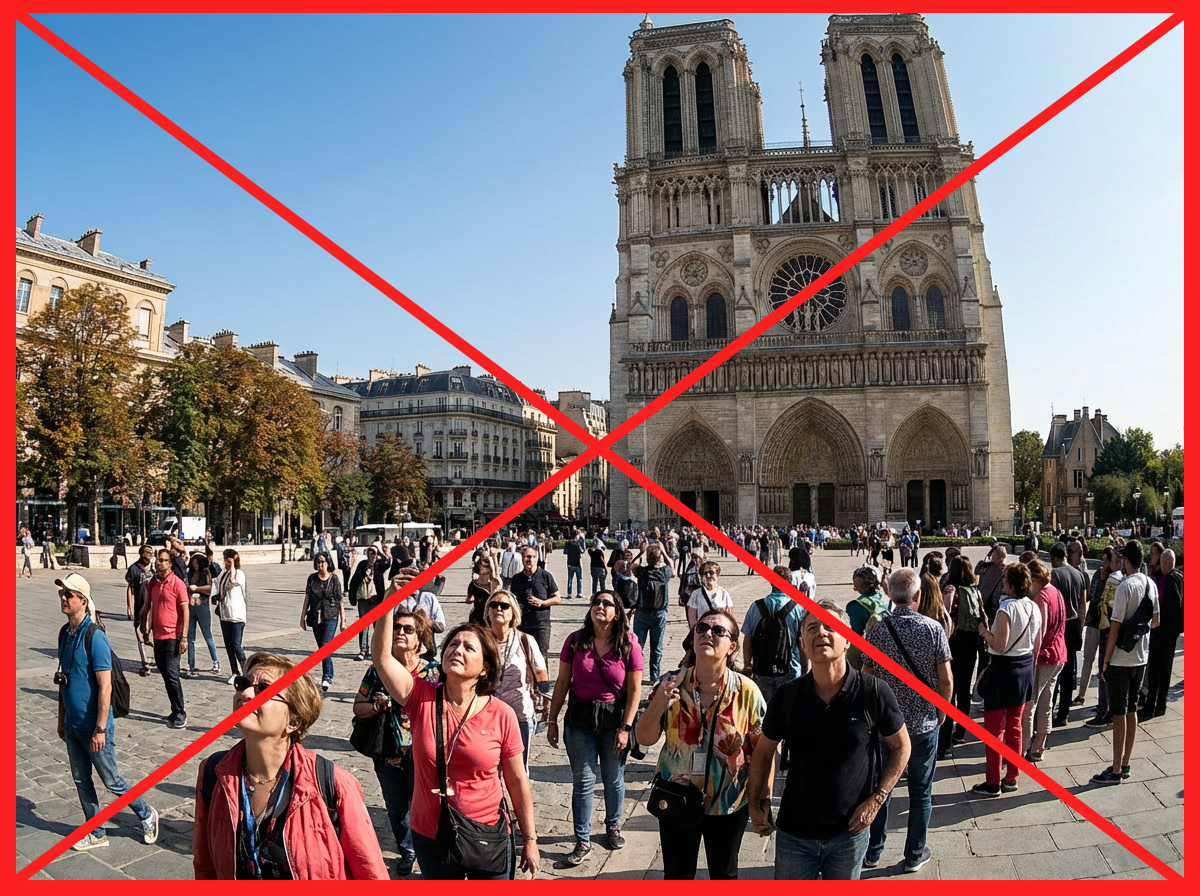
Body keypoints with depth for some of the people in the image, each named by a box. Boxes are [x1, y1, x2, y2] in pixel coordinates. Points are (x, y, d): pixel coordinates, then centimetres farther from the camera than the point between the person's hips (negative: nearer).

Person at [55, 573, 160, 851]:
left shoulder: (94, 637, -21)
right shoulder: (65, 633, 3)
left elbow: (105, 686, -21)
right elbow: (63, 680, 13)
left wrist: (100, 729, -21)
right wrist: (61, 720, 16)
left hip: (93, 726, -7)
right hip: (72, 725, 7)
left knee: (111, 780, 6)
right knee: (81, 781, 16)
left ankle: (147, 816, 26)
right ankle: (96, 834, 31)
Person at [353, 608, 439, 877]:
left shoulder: (432, 671, -9)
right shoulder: (377, 669, -4)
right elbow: (358, 707, 0)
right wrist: (378, 706, -19)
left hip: (421, 755, -3)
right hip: (389, 755, 3)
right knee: (396, 809, 20)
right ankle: (407, 852, 44)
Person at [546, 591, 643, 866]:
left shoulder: (628, 645, -11)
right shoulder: (575, 640, -7)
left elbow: (634, 691, -7)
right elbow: (562, 683, 0)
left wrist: (625, 728, -10)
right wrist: (552, 720, 2)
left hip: (614, 718, 0)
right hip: (579, 718, 1)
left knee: (614, 779, 16)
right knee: (583, 781, 6)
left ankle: (613, 826, 41)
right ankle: (582, 840, 21)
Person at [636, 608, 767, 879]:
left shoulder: (747, 691, -15)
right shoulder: (671, 684, -11)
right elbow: (645, 739, -10)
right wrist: (658, 705, -27)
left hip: (728, 804, -1)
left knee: (724, 874, 20)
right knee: (677, 876, 17)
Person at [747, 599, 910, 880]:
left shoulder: (873, 692, -14)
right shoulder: (787, 696, -8)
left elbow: (901, 747, -1)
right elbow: (763, 752, 5)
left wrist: (876, 800, -8)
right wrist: (757, 804, -1)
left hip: (850, 832, -1)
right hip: (794, 830, 1)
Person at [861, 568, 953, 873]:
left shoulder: (877, 631, -11)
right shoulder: (933, 628, -13)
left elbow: (866, 680, -5)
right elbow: (946, 681, -10)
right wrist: (941, 713, 7)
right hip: (925, 723, -1)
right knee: (920, 793, 16)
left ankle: (872, 852, 27)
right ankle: (914, 855, 28)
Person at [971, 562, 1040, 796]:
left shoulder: (1007, 608, -21)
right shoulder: (1034, 608, 2)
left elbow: (999, 645, -22)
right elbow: (1036, 646, 11)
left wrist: (984, 631, -6)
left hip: (1004, 669, -8)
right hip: (1025, 668, 8)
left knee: (995, 728, 2)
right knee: (1014, 726, 17)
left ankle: (993, 783, 9)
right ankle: (1012, 778, 25)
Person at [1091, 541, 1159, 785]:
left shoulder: (1126, 586, -20)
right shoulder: (1151, 585, 3)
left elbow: (1115, 627, -19)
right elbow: (1156, 621, 14)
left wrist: (1106, 660, -11)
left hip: (1121, 660, -7)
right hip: (1141, 658, 7)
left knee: (1119, 713, -1)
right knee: (1131, 710, 15)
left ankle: (1116, 771, 6)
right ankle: (1124, 765, 24)